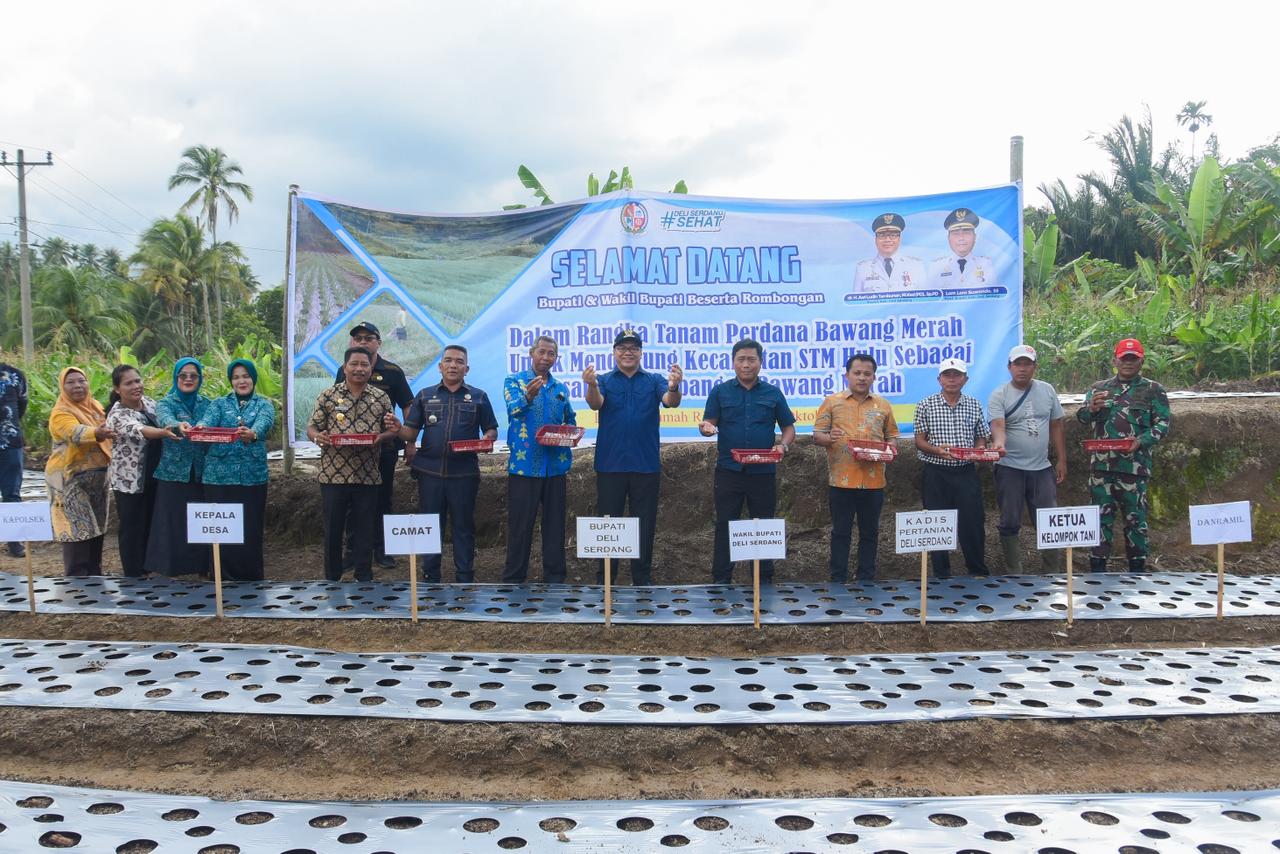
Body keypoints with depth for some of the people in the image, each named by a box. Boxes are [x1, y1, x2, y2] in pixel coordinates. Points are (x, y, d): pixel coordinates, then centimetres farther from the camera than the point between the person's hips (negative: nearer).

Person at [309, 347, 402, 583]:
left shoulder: (381, 398, 6)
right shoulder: (328, 395, 3)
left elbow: (392, 431, 9)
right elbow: (311, 427, 4)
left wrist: (381, 437, -13)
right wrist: (317, 436, -18)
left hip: (367, 475, 1)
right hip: (333, 474, -1)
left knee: (364, 529, 8)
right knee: (333, 528, 7)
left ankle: (364, 579, 20)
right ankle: (331, 579, 21)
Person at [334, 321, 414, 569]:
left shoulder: (392, 371, -1)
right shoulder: (344, 371, 6)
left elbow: (408, 407, 2)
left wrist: (410, 443, -2)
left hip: (385, 447, -2)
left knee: (382, 499, 7)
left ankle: (381, 549, 17)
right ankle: (354, 549, 17)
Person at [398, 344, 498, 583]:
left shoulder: (478, 397, 7)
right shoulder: (425, 396, 10)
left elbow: (491, 430, 9)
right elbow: (410, 433, 6)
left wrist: (487, 439, -14)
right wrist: (396, 429, -16)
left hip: (464, 472, -1)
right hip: (430, 471, 1)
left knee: (463, 527, 6)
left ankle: (465, 579, 15)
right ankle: (430, 578, 20)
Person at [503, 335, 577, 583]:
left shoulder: (561, 388, 14)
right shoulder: (514, 381, 0)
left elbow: (570, 421, 22)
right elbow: (513, 408, -19)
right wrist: (528, 396, -40)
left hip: (556, 466, 4)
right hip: (524, 465, -4)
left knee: (555, 523, 9)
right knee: (520, 525, 1)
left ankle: (554, 577, 19)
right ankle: (514, 579, 12)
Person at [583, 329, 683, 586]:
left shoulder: (654, 380, 5)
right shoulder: (604, 381, 4)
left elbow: (671, 402, -13)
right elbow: (595, 403, -16)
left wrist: (674, 388, -37)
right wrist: (591, 386, -39)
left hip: (646, 465, 1)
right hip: (610, 465, 0)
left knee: (645, 525, 8)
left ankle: (643, 579, 19)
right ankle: (604, 580, 17)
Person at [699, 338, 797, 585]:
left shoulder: (773, 393, 8)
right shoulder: (720, 392, 6)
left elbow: (789, 427, 10)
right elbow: (709, 423, 1)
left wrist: (783, 445, -11)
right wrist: (706, 428, -23)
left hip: (763, 472, 1)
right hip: (729, 470, -1)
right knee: (724, 527, 3)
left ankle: (764, 582, 18)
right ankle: (721, 581, 11)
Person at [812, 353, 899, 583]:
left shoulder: (883, 405, 10)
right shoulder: (832, 402, 3)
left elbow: (892, 437, 15)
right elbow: (817, 435, 1)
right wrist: (829, 438, -20)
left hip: (873, 480, 2)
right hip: (841, 480, -2)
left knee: (869, 532, 11)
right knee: (840, 532, 6)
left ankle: (866, 579, 21)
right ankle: (838, 579, 14)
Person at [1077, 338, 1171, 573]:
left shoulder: (1153, 390, 5)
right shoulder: (1099, 387, 14)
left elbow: (1163, 423, -2)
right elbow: (1082, 418, 15)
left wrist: (1141, 441, -18)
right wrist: (1091, 409, -8)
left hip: (1134, 465, -2)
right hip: (1101, 464, 3)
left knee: (1135, 518, 4)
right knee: (1101, 517, 6)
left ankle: (1137, 569, 16)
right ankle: (1097, 568, 14)